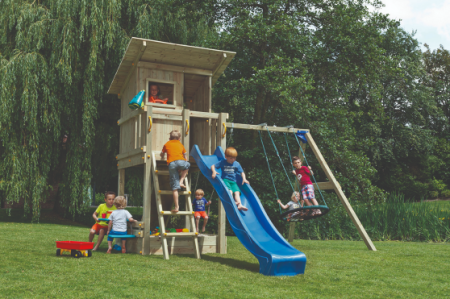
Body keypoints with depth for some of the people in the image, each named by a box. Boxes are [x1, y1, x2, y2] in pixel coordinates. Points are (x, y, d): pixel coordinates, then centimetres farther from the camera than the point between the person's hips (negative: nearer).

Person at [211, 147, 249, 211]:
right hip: (225, 179, -2)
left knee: (237, 192, -25)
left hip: (233, 181, 2)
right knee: (230, 191, -31)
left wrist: (244, 179, -3)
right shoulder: (222, 162, 4)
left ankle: (240, 204, -41)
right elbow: (213, 166, 6)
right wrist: (214, 171, -16)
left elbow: (242, 172, 15)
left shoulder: (237, 164, 11)